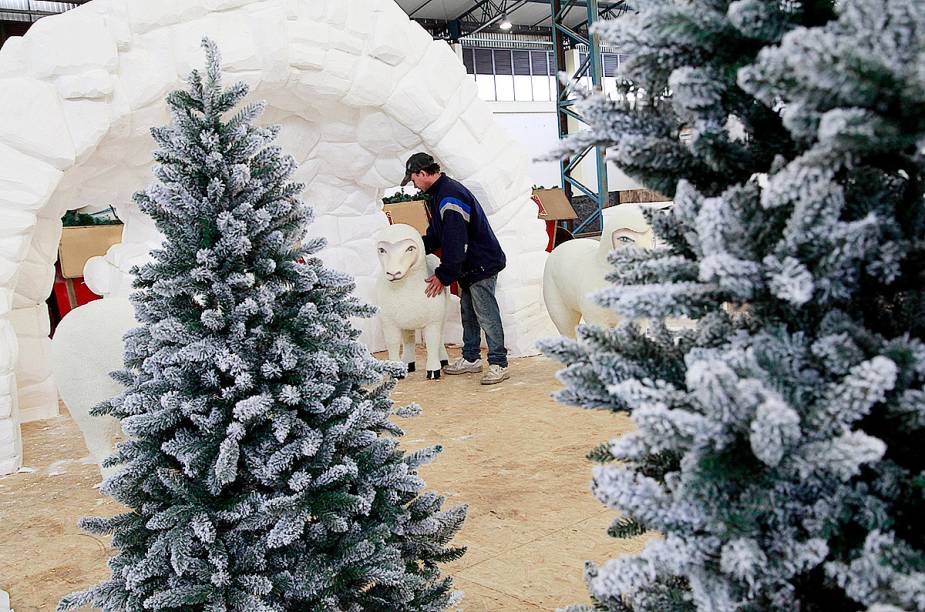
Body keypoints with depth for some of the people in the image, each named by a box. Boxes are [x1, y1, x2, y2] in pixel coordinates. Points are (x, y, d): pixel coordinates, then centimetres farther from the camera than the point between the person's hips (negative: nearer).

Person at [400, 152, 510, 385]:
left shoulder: (450, 197, -23)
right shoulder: (437, 193, 12)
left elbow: (456, 243, -26)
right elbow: (436, 234, 20)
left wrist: (443, 276, -21)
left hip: (482, 265, -11)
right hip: (468, 266, 11)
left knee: (486, 315, -7)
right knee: (468, 313, 16)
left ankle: (499, 364, -1)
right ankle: (471, 359, 26)